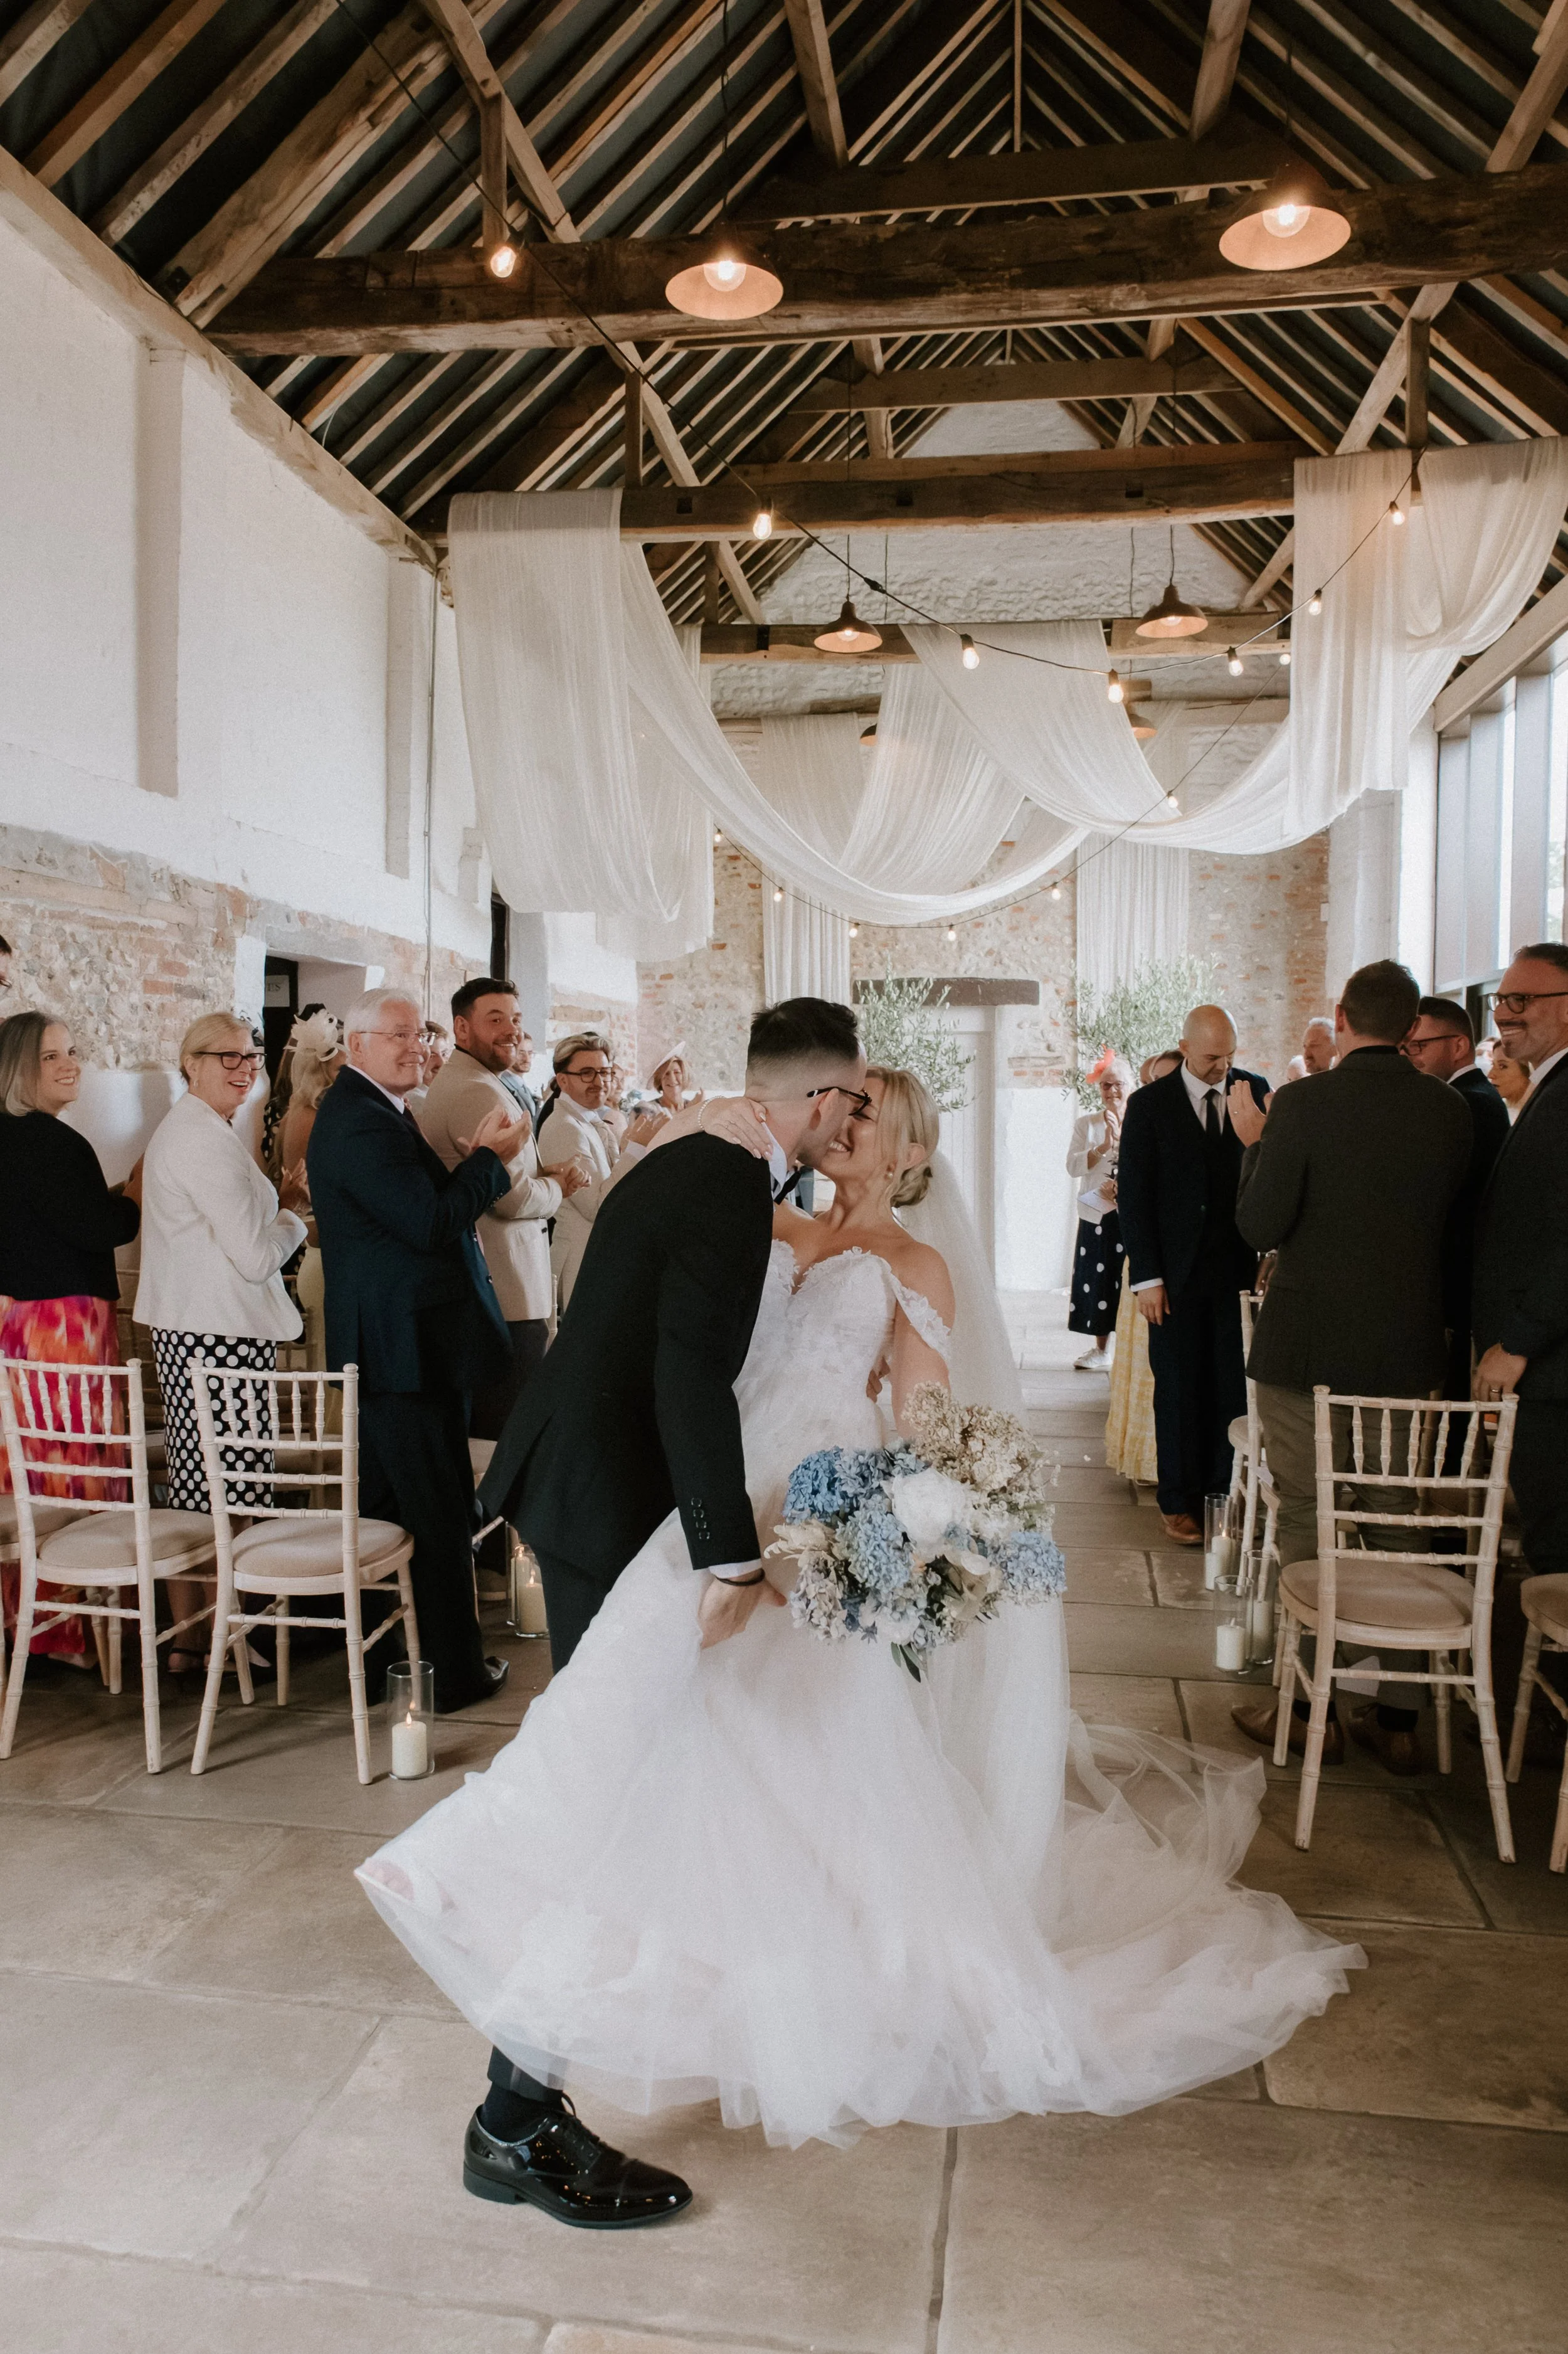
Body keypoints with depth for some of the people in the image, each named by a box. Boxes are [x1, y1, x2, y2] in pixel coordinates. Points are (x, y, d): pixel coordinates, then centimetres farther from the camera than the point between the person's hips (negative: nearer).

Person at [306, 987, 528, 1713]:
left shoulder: (369, 1110, 16)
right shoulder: (361, 1121, -18)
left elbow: (422, 1206, 17)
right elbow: (430, 1224, -24)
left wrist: (472, 1158, 3)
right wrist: (491, 1157, -13)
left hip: (387, 1348, 11)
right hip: (409, 1347, -11)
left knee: (388, 1510, 19)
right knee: (437, 1514, 0)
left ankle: (388, 1666, 33)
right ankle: (453, 1671, 12)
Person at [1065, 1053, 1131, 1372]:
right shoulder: (1086, 1123, 9)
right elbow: (1073, 1166, -3)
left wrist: (1121, 1136, -15)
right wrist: (1104, 1147, -16)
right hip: (1096, 1215, 2)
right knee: (1097, 1280, 5)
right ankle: (1102, 1350, 17)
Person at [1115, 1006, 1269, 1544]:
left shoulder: (1256, 1092, 6)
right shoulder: (1150, 1104, 0)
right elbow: (1133, 1193, -2)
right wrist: (1146, 1276, -6)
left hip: (1240, 1269, 1)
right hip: (1178, 1274, -1)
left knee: (1236, 1387, 1)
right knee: (1180, 1389, 5)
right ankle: (1179, 1502, 16)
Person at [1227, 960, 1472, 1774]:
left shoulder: (1304, 1105, -14)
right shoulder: (1450, 1110, 0)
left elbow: (1260, 1227, -12)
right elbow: (1454, 1227, 8)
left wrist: (1256, 1144, 2)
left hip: (1308, 1347, -4)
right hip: (1410, 1349, 4)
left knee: (1306, 1524, 7)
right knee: (1401, 1525, 13)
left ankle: (1306, 1709, 16)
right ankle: (1398, 1720, 21)